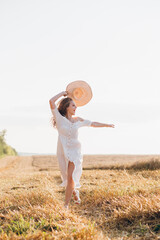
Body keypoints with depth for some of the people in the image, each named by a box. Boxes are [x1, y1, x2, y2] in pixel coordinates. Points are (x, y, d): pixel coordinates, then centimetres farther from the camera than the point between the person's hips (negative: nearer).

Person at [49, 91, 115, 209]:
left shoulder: (78, 120, 7)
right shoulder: (60, 118, -4)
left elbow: (92, 124, 20)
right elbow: (52, 102, -16)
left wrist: (107, 125, 26)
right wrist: (62, 93, -4)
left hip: (75, 151, 1)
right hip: (63, 151, -1)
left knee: (70, 177, -14)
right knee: (68, 178, 7)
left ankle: (66, 205, -8)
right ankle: (75, 191, 40)